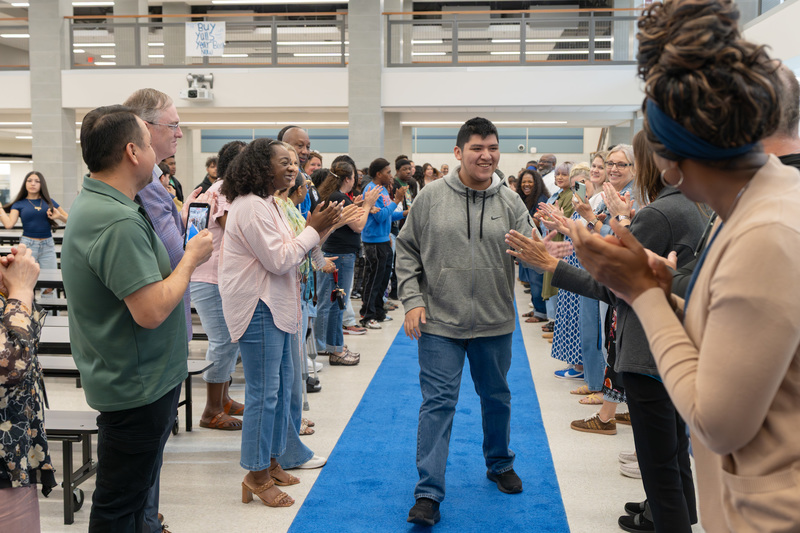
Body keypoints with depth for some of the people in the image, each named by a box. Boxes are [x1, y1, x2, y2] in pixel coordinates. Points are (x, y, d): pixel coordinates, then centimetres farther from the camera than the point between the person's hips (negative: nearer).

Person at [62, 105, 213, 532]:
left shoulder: (90, 204, 7)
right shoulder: (120, 222, -27)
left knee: (132, 493, 24)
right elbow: (151, 311, -28)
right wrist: (192, 257, -15)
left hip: (128, 379, 10)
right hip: (138, 385, -10)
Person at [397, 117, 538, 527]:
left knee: (496, 398, 19)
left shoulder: (510, 202, 0)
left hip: (495, 323, 3)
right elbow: (407, 251, 1)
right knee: (438, 404, -1)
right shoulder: (431, 197, -4)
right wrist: (412, 300, -7)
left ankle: (500, 464, 42)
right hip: (440, 323, -2)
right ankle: (428, 493, 7)